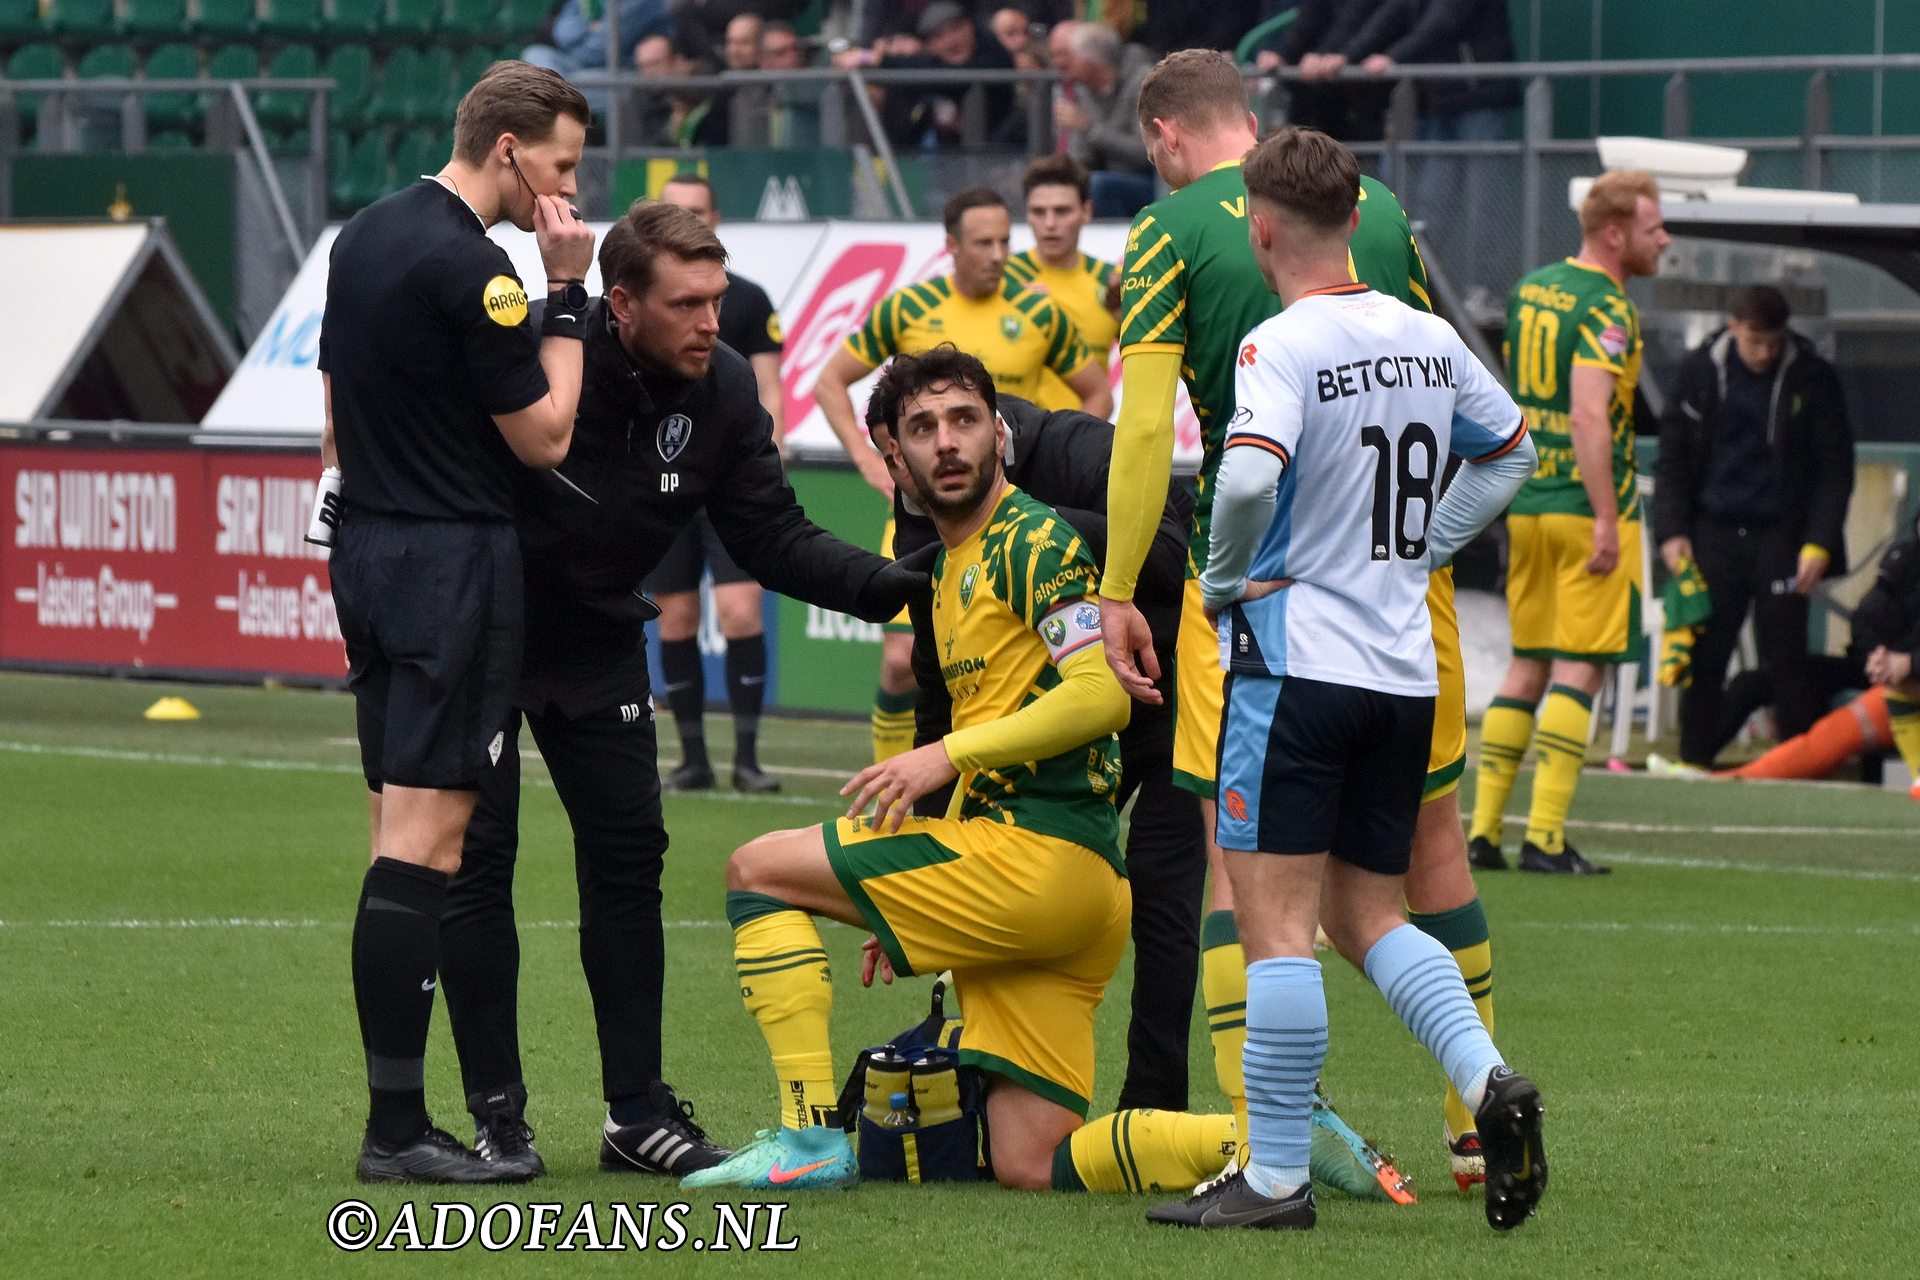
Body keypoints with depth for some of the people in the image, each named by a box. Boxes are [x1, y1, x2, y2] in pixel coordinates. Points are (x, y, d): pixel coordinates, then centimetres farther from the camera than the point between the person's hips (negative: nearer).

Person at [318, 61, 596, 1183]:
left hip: (369, 550, 9)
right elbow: (544, 437, -11)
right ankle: (398, 1130, -12)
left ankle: (396, 1110, 9)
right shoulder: (468, 269, -16)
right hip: (455, 564, -9)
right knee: (424, 840, -10)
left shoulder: (366, 238, 12)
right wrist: (567, 292, -5)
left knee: (399, 830, 10)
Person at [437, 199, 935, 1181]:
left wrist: (896, 585, -20)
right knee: (476, 859, -6)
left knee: (628, 857, 2)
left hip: (598, 640, 5)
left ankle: (638, 1113, 8)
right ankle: (496, 1113, 1)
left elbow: (774, 538, -7)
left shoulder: (722, 390, -11)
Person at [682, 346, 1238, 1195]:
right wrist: (910, 912, 24)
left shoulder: (1032, 540, -5)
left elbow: (1103, 694, -19)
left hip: (1040, 859, -9)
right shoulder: (948, 567, 23)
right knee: (1031, 1168, 4)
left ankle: (811, 1138, -7)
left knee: (758, 868, -1)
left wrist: (947, 755, -15)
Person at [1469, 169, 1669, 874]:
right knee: (1579, 669, -4)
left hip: (1525, 504, 8)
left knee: (1528, 665, 13)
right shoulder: (1605, 308, -14)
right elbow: (1588, 415, -24)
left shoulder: (1529, 288, 12)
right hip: (1586, 502, -8)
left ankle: (1483, 830, 11)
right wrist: (1606, 521, -24)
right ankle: (1545, 836, -9)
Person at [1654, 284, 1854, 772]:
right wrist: (1673, 531, -3)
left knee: (1786, 656, -5)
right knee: (1702, 654, 1)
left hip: (1779, 537, -2)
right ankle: (1693, 763, 9)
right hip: (1715, 533, 2)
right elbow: (1673, 455, 7)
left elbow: (1835, 469, -1)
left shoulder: (1812, 379, -3)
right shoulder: (1700, 371, 1)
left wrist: (1819, 543, -10)